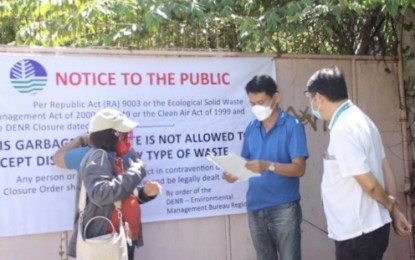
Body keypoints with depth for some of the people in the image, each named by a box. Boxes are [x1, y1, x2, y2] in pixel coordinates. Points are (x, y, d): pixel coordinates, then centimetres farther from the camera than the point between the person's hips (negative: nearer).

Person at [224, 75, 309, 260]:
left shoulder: (292, 126, -7)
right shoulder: (251, 128, 9)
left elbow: (299, 168, -14)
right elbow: (246, 162, 12)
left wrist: (269, 166, -28)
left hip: (283, 208, -5)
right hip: (255, 208, 5)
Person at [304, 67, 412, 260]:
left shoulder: (342, 129, -21)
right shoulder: (359, 118, 9)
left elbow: (368, 183, -21)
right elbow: (385, 168, 11)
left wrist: (390, 204, -3)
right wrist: (394, 210, 11)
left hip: (358, 232, -9)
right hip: (370, 227, 9)